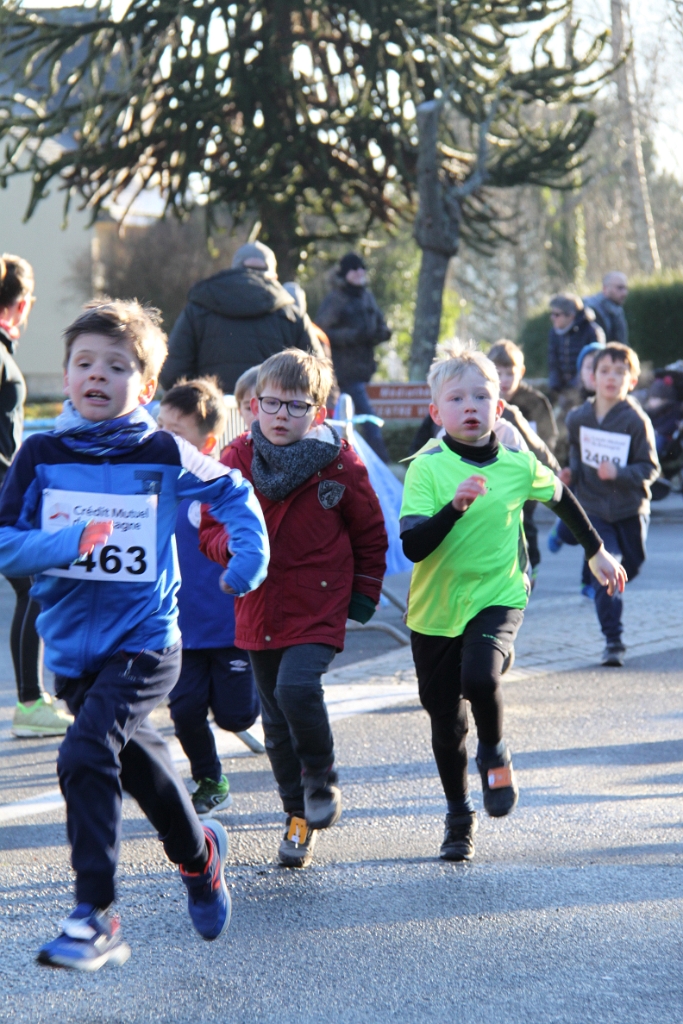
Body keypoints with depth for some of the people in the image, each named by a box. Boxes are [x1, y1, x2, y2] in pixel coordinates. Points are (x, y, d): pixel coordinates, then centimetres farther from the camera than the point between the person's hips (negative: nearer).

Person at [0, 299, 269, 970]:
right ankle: (199, 855, 48)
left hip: (145, 642, -4)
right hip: (71, 647, 4)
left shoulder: (162, 455, -5)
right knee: (135, 760, 20)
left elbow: (233, 493, 13)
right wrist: (70, 543, -24)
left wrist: (250, 553, -1)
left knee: (84, 756, -22)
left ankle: (94, 916, -17)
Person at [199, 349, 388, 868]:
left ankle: (323, 782, -1)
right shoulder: (236, 462, -1)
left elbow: (371, 534, 7)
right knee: (277, 721, 11)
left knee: (296, 689, -26)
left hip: (319, 607, -4)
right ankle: (300, 816, 26)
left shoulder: (340, 465, -6)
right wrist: (232, 544, -17)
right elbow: (210, 528, 5)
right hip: (259, 610, 4)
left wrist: (364, 593, 3)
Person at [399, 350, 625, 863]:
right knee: (446, 721, 9)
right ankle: (460, 816, 32)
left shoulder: (519, 465, -4)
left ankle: (495, 755, 2)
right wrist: (455, 506, -34)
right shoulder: (427, 468, -11)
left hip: (498, 596, -1)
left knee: (480, 678, -30)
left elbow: (562, 497, 17)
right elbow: (413, 547, -20)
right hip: (436, 608, 1)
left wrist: (598, 552, 27)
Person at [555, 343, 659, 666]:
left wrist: (618, 473, -29)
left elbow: (650, 468, -14)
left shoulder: (636, 421, -14)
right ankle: (613, 642, -7)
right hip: (593, 507, 1)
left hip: (630, 508, 0)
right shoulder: (578, 418, -3)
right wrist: (572, 473, 1)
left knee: (632, 565, 15)